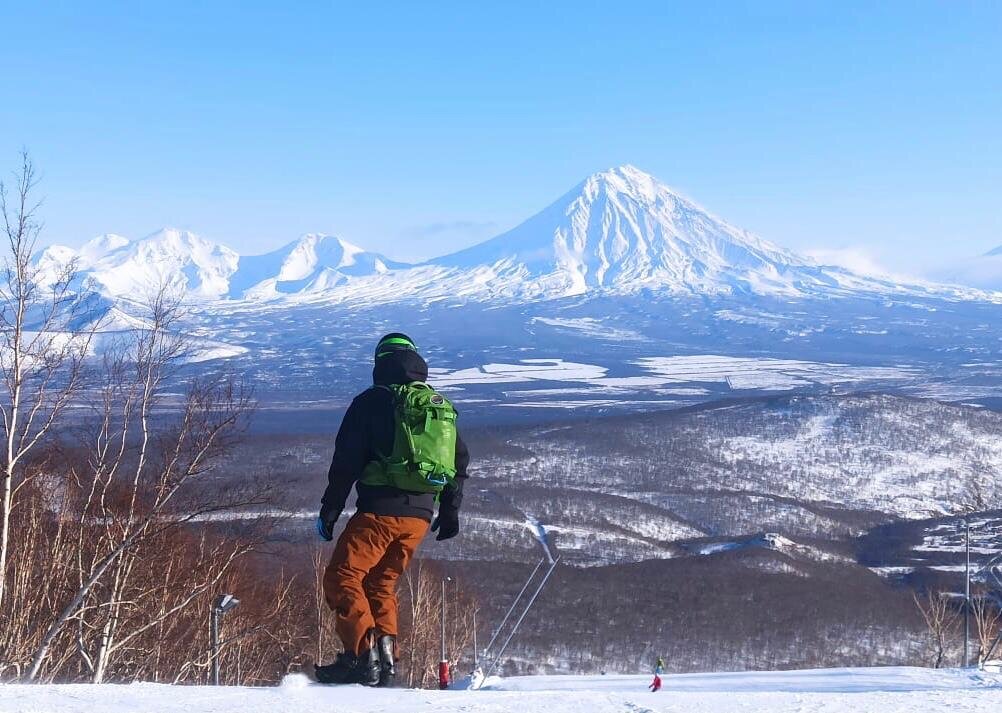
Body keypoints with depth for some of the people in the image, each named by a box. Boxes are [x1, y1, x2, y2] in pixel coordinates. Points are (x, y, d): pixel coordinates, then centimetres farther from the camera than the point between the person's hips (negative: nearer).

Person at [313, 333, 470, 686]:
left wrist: (329, 511, 1)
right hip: (420, 515, 6)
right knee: (381, 585, 17)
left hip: (380, 510, -6)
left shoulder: (372, 401, -2)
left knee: (342, 579, -1)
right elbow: (460, 461, 19)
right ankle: (386, 658, 4)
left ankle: (362, 656, -15)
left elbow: (346, 461, -5)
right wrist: (450, 512, 27)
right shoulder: (443, 407, 15)